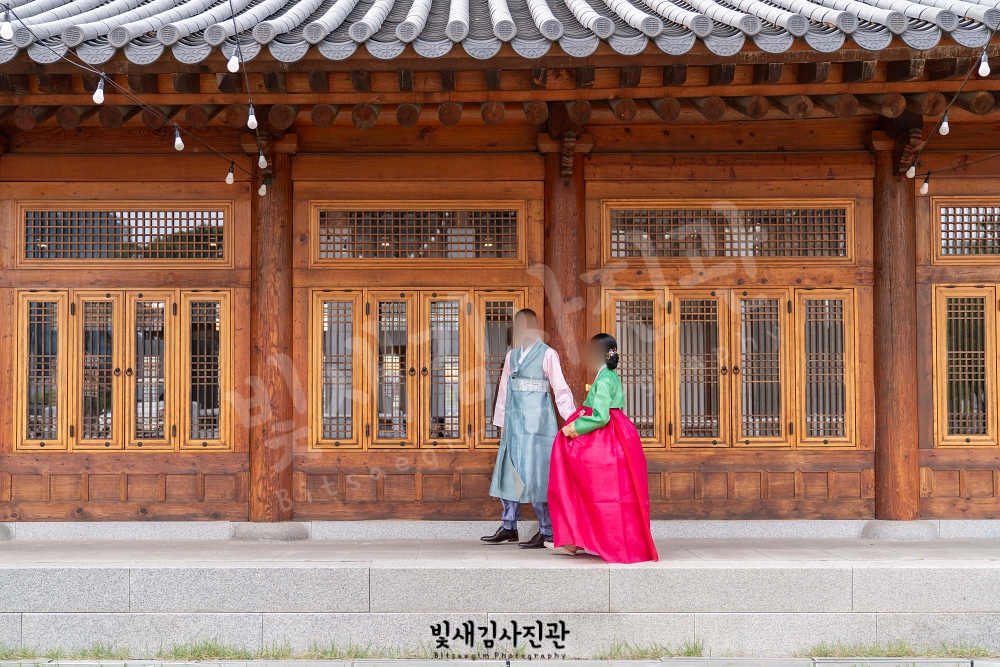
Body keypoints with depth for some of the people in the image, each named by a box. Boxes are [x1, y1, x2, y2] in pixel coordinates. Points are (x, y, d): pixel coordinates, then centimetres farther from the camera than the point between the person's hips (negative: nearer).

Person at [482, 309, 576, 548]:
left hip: (537, 421, -7)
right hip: (514, 421, 7)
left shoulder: (547, 355, -3)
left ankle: (546, 531, 0)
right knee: (508, 472, 8)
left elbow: (560, 389, -7)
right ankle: (509, 528, 17)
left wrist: (572, 419, -14)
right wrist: (501, 422, 18)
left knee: (535, 475, -8)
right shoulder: (512, 356, 15)